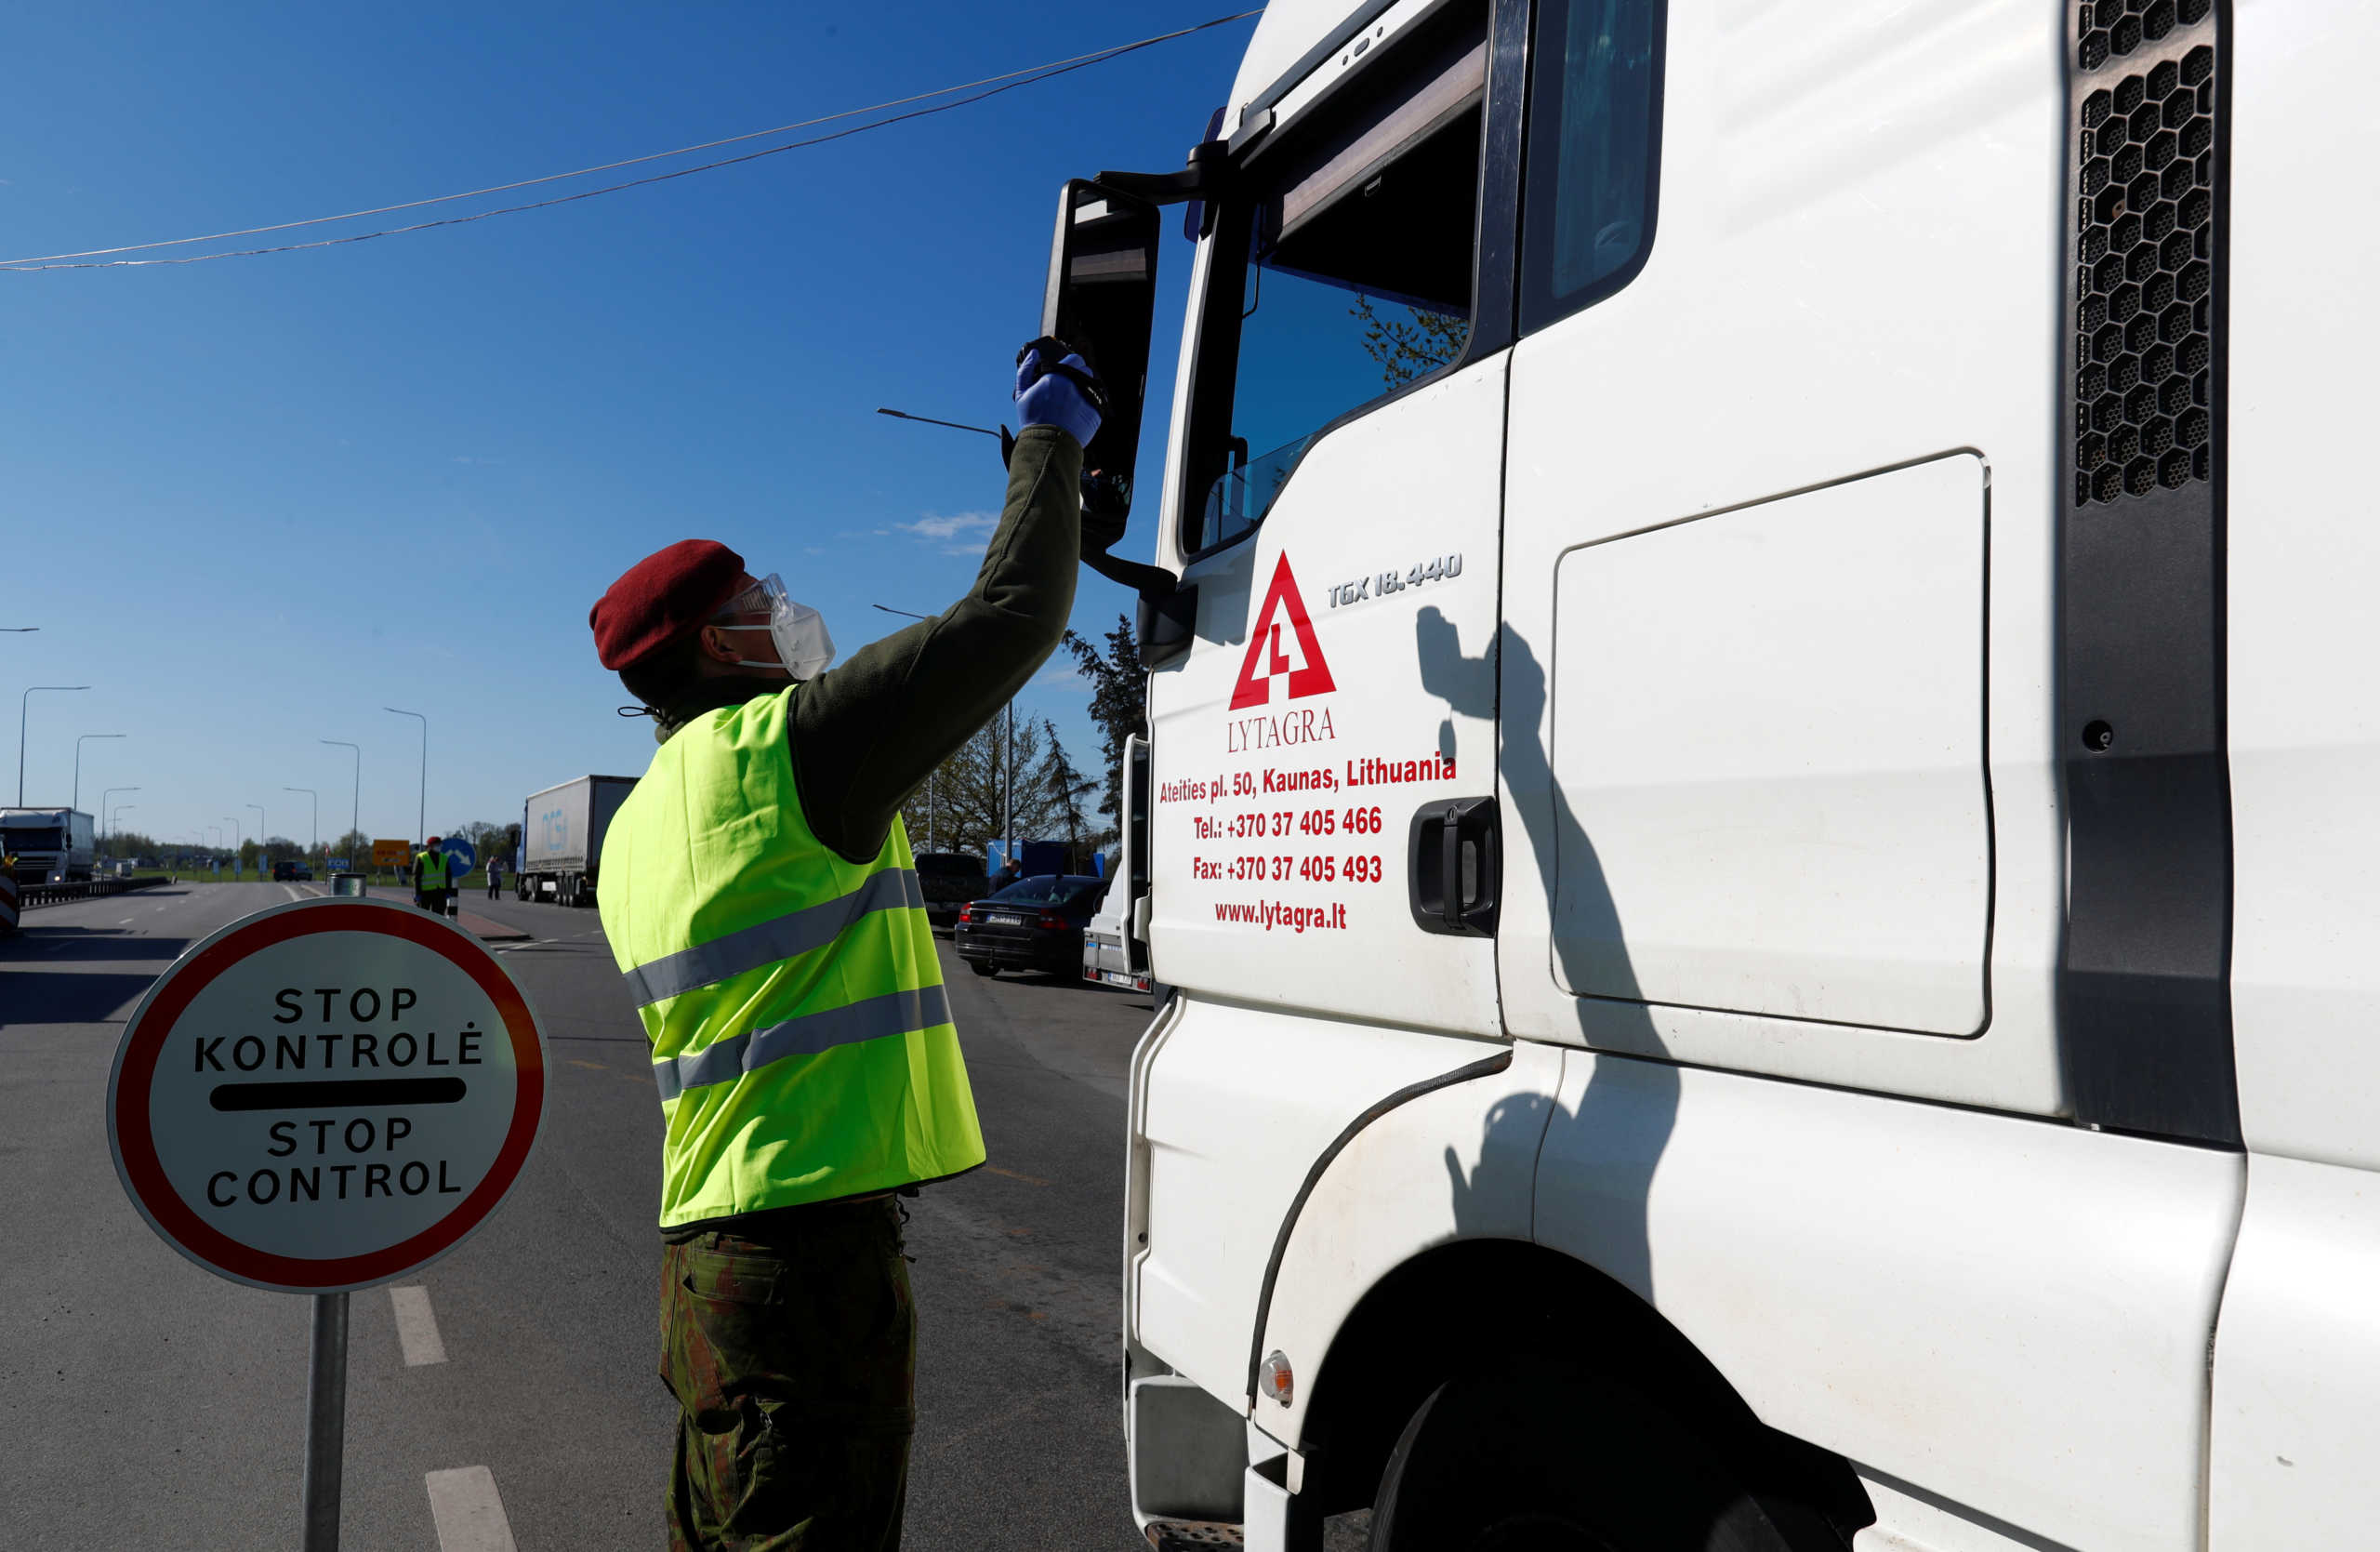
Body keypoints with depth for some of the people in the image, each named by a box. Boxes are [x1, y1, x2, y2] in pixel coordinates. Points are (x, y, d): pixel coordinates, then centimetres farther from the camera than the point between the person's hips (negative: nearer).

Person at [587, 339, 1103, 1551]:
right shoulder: (784, 745, -12)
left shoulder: (639, 823, 16)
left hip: (704, 1245, 10)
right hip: (810, 1245, -9)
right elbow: (1009, 617, -13)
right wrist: (1054, 435, 1)